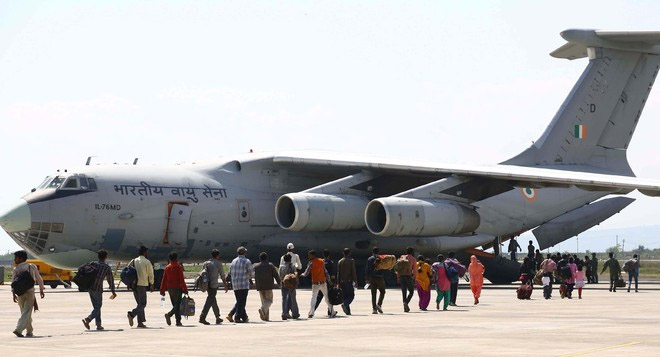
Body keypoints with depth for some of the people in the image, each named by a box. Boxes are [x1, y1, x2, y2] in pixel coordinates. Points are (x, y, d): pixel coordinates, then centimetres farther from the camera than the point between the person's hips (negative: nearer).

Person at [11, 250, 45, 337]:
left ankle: (29, 331, 23)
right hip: (30, 292, -1)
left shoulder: (16, 269, -1)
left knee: (25, 312, 16)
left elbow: (13, 282, -9)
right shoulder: (32, 267, 4)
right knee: (27, 313, -4)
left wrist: (13, 294, -11)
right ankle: (19, 329, -21)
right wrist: (41, 290, 20)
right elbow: (39, 279, 9)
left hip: (19, 293, 1)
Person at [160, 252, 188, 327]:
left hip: (169, 289, 6)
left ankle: (178, 321, 11)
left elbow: (164, 279, 8)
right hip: (177, 288, -6)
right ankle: (169, 315, -28)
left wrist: (162, 290, 12)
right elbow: (181, 280, -13)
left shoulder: (167, 267, 8)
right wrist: (185, 289, -8)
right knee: (177, 304, -5)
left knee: (175, 305, 12)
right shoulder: (178, 267, -9)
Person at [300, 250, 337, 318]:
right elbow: (325, 272, 10)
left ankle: (311, 313, -8)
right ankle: (332, 312, 12)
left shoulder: (311, 263, -6)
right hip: (323, 283, 4)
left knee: (313, 298, 3)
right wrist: (329, 280, 14)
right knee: (327, 298, 11)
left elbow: (306, 273, -8)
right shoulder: (321, 261, 8)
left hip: (315, 284, -4)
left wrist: (302, 274, 13)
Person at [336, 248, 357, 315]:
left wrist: (338, 283, 10)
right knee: (351, 295, -1)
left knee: (345, 296, 10)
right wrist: (355, 281, -7)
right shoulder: (351, 261, -3)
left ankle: (348, 311, 6)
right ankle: (344, 304, -27)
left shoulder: (340, 261, 9)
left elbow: (338, 273, 8)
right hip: (349, 281, -5)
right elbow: (353, 272, -9)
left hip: (342, 282, 5)